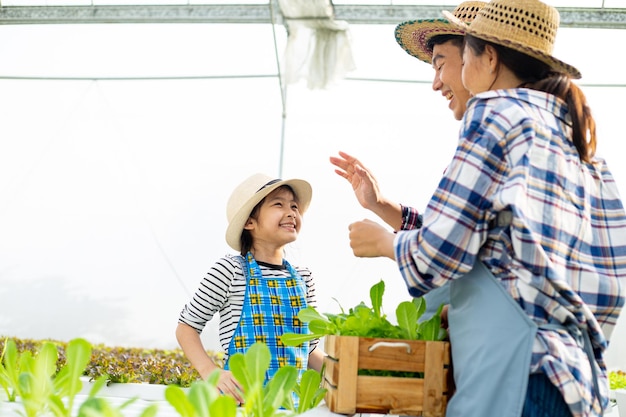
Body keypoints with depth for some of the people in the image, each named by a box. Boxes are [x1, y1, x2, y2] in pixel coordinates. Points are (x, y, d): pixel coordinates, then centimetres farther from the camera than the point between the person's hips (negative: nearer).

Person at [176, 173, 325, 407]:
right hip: (241, 398, -5)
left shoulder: (302, 279, 8)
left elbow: (309, 350, 14)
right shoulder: (231, 270, -7)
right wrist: (212, 373, -16)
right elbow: (187, 327, -1)